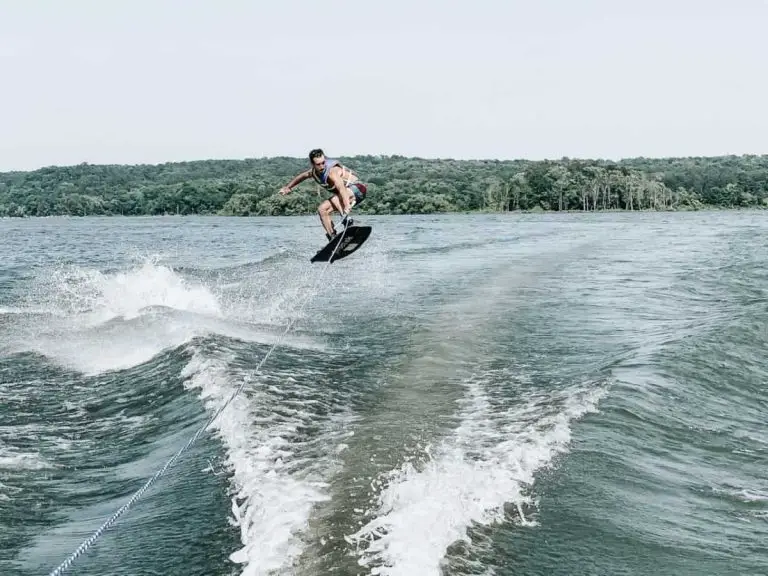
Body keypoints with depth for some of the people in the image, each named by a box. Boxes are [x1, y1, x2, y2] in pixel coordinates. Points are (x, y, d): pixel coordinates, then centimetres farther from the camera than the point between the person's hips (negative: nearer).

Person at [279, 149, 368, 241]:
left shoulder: (332, 171, -29)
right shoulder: (314, 171, -3)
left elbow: (342, 189, -46)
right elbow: (301, 176, 21)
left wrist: (347, 206, -61)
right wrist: (287, 187, 31)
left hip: (357, 189, -9)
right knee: (322, 209, -5)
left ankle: (347, 220, -44)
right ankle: (332, 237, -7)